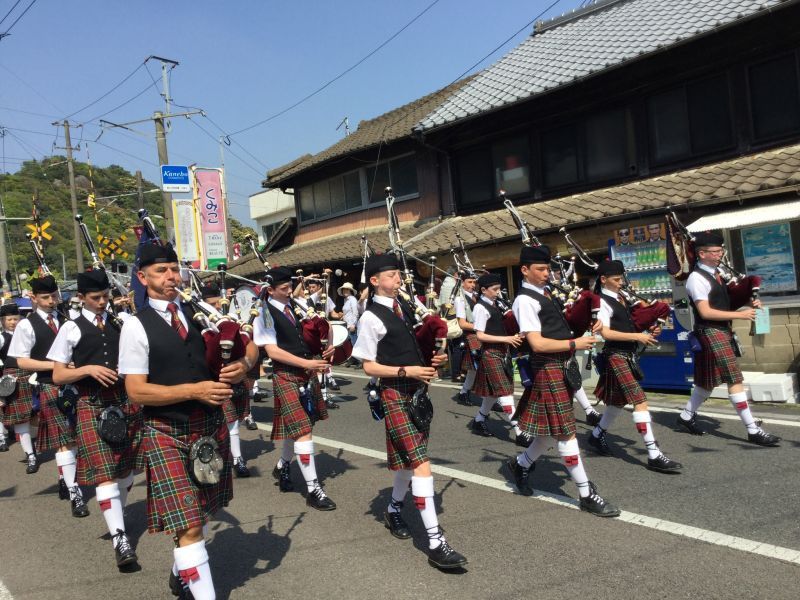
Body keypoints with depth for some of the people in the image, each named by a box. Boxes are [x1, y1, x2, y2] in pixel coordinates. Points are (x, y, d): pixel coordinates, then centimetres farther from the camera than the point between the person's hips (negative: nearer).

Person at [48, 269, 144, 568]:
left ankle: (117, 514, 38)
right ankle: (120, 538, -9)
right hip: (93, 407, -4)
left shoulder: (120, 324, 7)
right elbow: (58, 376, -2)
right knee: (105, 473, -9)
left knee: (127, 465, 15)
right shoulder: (71, 329, -1)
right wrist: (88, 369, -17)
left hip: (126, 402, 4)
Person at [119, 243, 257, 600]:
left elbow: (249, 343, 8)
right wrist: (194, 390, -21)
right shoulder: (136, 326, -7)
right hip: (167, 432, -5)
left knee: (200, 511, 20)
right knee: (187, 525, -8)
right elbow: (136, 391, -13)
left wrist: (244, 364, -14)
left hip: (211, 424, 5)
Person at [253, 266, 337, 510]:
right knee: (302, 430, -9)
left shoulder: (295, 306, 8)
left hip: (307, 373, 7)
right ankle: (313, 489, -3)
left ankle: (282, 467, 40)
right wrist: (306, 363, -20)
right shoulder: (265, 313, -10)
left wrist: (323, 349, -4)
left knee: (298, 427, 17)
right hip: (286, 376, -7)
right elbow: (272, 351, -16)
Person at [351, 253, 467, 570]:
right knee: (420, 462, -12)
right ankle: (435, 543, -8)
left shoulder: (405, 308, 10)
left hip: (417, 390, 8)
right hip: (395, 393, -8)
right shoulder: (371, 317, -11)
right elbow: (368, 366, -11)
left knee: (409, 458, 18)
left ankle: (394, 510, 41)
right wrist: (407, 371, -19)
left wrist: (433, 359, 1)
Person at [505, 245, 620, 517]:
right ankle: (587, 495, 5)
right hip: (548, 369, -10)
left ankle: (521, 464, 38)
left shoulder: (544, 294, 15)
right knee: (566, 433, -3)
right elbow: (537, 343, -20)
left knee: (552, 430, 17)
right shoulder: (525, 300, -13)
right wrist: (574, 344, -17)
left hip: (562, 367, 10)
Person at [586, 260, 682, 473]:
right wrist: (637, 336, -21)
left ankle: (597, 435, 38)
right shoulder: (603, 302, -13)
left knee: (619, 400, 19)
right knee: (640, 401, -13)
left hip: (628, 355, 9)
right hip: (615, 355, -9)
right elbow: (605, 333, -22)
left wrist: (647, 332, 3)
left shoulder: (621, 299, 13)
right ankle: (654, 455, -12)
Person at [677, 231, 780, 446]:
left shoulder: (716, 272, 11)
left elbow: (726, 299, 21)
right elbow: (705, 312, -21)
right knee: (735, 379, -7)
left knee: (708, 379, 15)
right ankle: (753, 430, -2)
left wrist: (750, 303, 2)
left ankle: (686, 417, 27)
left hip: (723, 331, 9)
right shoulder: (697, 278, -16)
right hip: (711, 333, -9)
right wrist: (740, 314, -20)